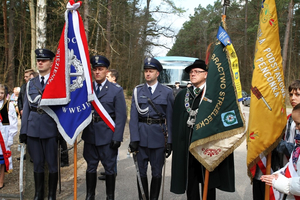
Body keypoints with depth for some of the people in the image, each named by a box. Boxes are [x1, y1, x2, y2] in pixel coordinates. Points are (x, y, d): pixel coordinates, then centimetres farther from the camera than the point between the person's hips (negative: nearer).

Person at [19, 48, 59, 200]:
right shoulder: (31, 83, 12)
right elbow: (26, 108, 11)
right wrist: (23, 130, 7)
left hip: (50, 129, -4)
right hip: (33, 128, 4)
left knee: (52, 163, 6)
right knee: (37, 163, 13)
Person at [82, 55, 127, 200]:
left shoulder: (116, 90, -3)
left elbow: (121, 116, -7)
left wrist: (117, 138, -13)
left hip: (108, 136, -3)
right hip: (90, 135, 3)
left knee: (109, 168, 8)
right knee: (91, 167, 15)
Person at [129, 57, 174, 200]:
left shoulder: (167, 92, 2)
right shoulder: (137, 90, 4)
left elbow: (170, 117, 1)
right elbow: (133, 116, 0)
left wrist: (170, 141, -3)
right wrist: (133, 139, -8)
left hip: (159, 136, -1)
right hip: (141, 136, 1)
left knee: (157, 172, 9)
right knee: (141, 171, 8)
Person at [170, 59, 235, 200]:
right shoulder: (182, 95, 10)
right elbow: (176, 120, 12)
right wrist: (175, 144, 7)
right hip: (187, 145, 4)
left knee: (208, 183, 9)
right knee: (190, 183, 13)